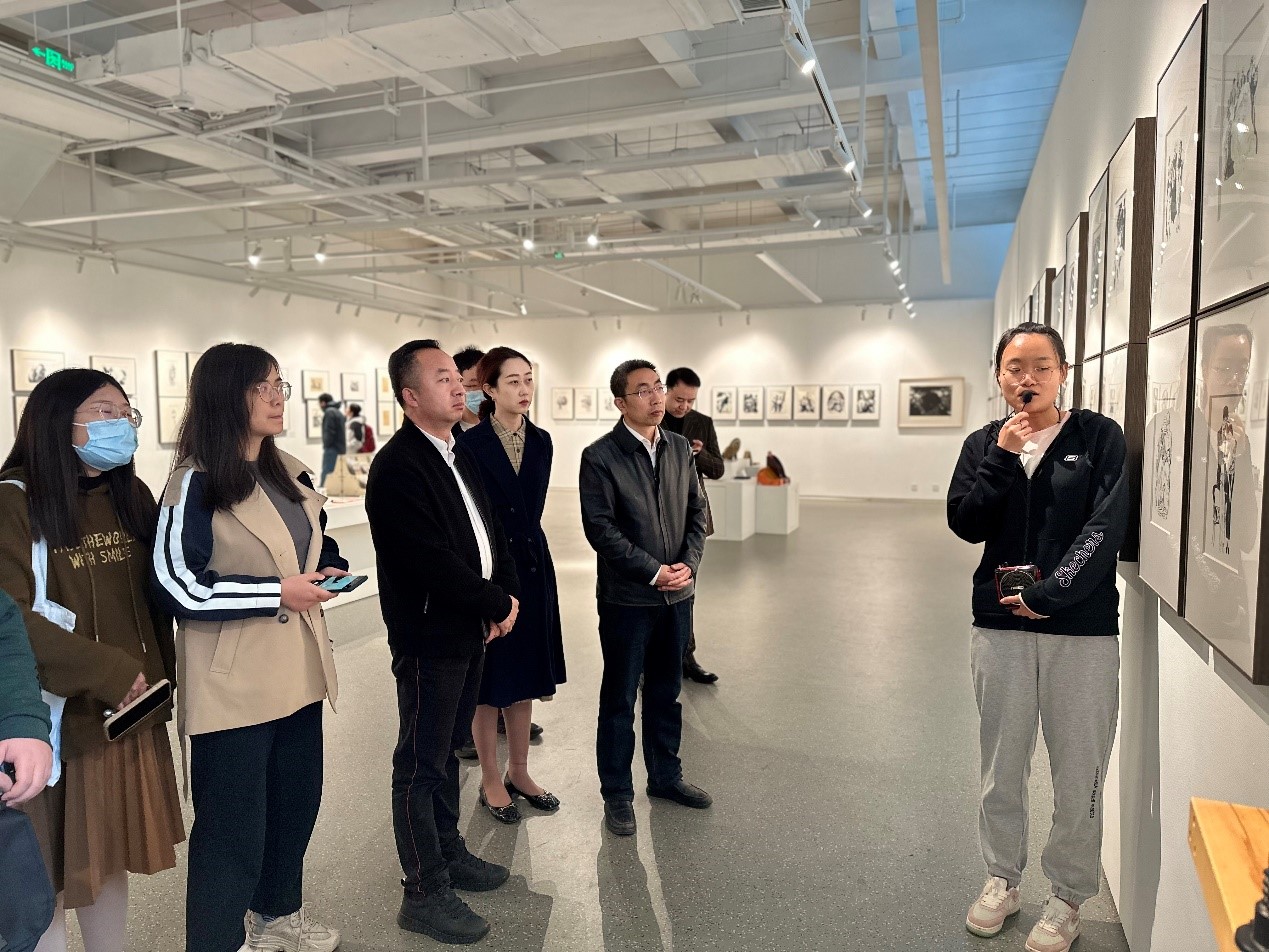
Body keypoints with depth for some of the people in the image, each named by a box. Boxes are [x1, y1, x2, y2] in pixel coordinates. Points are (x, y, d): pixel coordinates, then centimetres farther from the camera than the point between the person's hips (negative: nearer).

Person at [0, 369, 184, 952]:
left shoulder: (131, 495, 8)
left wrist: (157, 674, 4)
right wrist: (108, 672, -19)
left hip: (129, 713, 5)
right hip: (57, 716, -5)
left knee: (111, 859, 17)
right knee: (47, 877, 8)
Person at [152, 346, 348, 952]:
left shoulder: (289, 474, 9)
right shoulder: (196, 483, -12)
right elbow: (177, 584, -17)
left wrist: (326, 570, 1)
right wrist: (278, 593, -19)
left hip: (296, 672, 8)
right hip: (234, 685, -7)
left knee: (297, 801, 20)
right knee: (234, 825, 5)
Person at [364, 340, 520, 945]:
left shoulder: (458, 455, 9)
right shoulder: (397, 467, -20)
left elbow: (490, 531, 13)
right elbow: (433, 563, -26)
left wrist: (505, 594, -2)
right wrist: (498, 604, -14)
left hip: (472, 631, 9)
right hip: (429, 638, -9)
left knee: (447, 748, 22)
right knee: (422, 763, 5)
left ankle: (448, 853, 39)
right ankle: (424, 894, 20)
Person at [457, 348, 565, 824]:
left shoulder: (541, 441, 6)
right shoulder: (470, 445, -11)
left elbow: (532, 510, 8)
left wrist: (522, 550, 3)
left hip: (531, 569, 6)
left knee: (524, 676, 15)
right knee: (489, 680, 6)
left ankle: (519, 772, 30)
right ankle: (491, 781, 22)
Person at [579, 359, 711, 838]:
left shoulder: (680, 448, 6)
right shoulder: (599, 456, -11)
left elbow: (697, 511, 9)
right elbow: (600, 528, -16)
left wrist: (688, 563, -7)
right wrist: (654, 571, -17)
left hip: (677, 595, 5)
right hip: (627, 598, -5)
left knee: (666, 692, 19)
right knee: (619, 700, 8)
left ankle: (665, 776, 36)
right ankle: (617, 793, 24)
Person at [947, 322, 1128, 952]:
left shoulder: (1099, 437, -1)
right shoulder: (984, 444, 7)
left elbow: (1105, 529, -10)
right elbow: (965, 523, -4)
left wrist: (1048, 594, -16)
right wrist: (1002, 456, -12)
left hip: (1082, 629, -2)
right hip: (999, 626, 3)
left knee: (1078, 774, 5)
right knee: (1001, 766, 13)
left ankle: (1069, 897, 25)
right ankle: (1002, 878, 32)